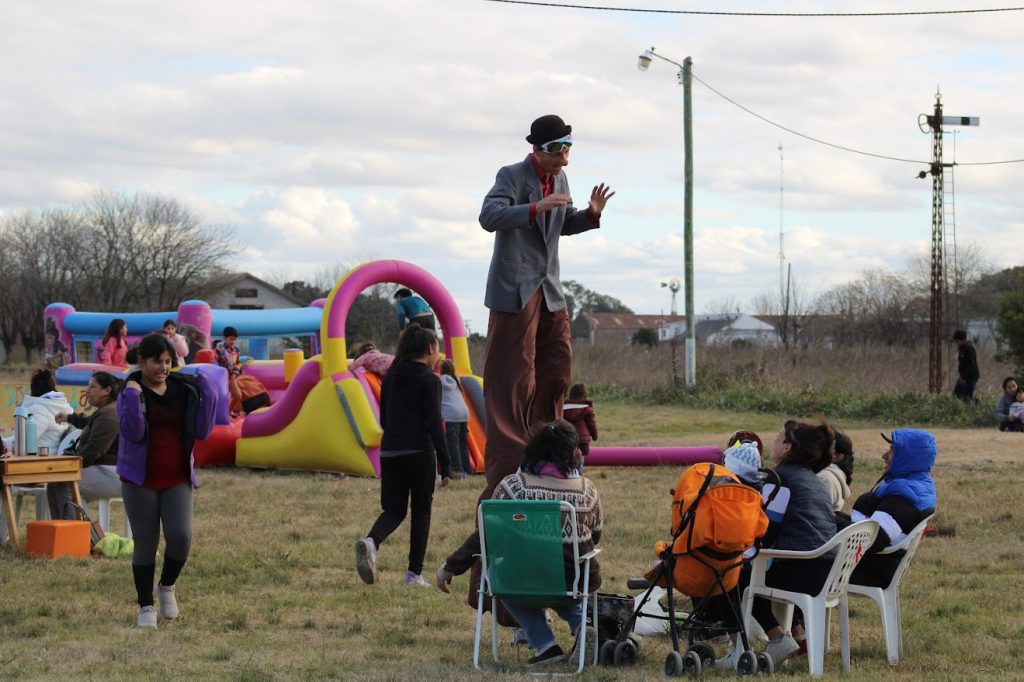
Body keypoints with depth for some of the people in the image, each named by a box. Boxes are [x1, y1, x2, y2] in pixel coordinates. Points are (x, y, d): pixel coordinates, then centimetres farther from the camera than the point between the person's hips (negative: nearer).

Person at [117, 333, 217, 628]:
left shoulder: (184, 391, 4)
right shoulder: (130, 392, -4)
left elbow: (202, 431, 1)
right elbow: (132, 432, -17)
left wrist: (208, 394, -7)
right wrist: (133, 397, -26)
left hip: (177, 480, 2)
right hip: (140, 480, -2)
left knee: (180, 537, -13)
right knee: (145, 543, 2)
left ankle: (167, 586, 15)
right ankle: (146, 607, 15)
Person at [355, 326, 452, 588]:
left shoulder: (391, 377, 11)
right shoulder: (429, 381, -7)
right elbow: (434, 424, -12)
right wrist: (445, 465, -11)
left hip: (390, 451, 5)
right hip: (419, 452, -5)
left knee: (393, 509, 10)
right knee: (421, 511, 8)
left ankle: (371, 542, -22)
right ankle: (414, 573, 7)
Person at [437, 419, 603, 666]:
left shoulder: (512, 486, -7)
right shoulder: (586, 489, -2)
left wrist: (450, 568, 7)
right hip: (579, 581, 3)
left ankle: (544, 644, 15)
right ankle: (580, 623, 16)